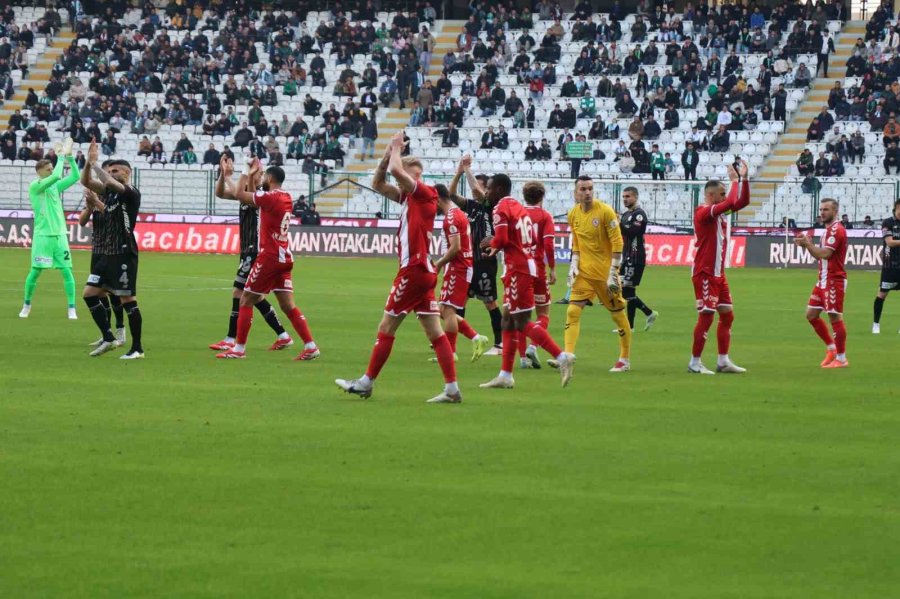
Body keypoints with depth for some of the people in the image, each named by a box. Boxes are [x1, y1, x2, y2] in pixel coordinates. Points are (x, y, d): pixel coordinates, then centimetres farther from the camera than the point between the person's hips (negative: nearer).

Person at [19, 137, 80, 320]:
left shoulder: (55, 186, 11)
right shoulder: (35, 186, -7)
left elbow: (75, 177, 9)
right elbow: (56, 176, -21)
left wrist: (70, 156, 1)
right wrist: (61, 157, -13)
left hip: (60, 235, 4)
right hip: (42, 236, -4)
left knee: (67, 271, -4)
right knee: (35, 271, 0)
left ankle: (71, 309, -2)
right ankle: (27, 305, 17)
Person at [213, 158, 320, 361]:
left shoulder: (270, 197, -14)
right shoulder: (285, 197, 11)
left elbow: (239, 194, -10)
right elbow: (252, 196, 25)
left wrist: (246, 171, 0)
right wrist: (252, 175, 20)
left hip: (269, 258, -8)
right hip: (284, 258, 8)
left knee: (246, 301, 1)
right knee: (288, 305, 6)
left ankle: (239, 348, 3)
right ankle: (310, 346, -2)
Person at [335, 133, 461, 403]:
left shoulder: (425, 192, -9)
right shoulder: (408, 196, 16)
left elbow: (395, 169, -23)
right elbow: (378, 183, 20)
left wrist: (396, 148, -5)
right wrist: (389, 150, 11)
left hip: (414, 269, -9)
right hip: (422, 270, 9)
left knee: (386, 327, 0)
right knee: (435, 332, 3)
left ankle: (366, 383, 7)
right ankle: (452, 389, -1)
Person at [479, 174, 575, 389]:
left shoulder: (501, 208, -10)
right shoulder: (519, 207, 17)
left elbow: (501, 239, -21)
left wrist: (493, 246, 1)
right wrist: (497, 247, 12)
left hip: (517, 270, -10)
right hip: (527, 265, 10)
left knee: (522, 322, -8)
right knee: (508, 321, 13)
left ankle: (562, 357, -15)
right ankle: (505, 375, 15)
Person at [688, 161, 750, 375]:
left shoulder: (720, 211, 12)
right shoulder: (703, 212, -16)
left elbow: (742, 201, 16)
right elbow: (731, 203, -27)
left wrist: (743, 178, 5)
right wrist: (735, 180, -14)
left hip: (718, 273, 10)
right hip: (705, 273, -10)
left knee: (727, 315, 10)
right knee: (706, 316, -9)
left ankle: (723, 361, 15)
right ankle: (695, 363, -3)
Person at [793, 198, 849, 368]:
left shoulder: (836, 230, -15)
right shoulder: (829, 230, 17)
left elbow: (824, 254, -24)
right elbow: (820, 255, 18)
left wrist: (807, 243, -17)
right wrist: (807, 244, 3)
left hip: (834, 280, -10)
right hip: (823, 280, 10)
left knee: (835, 317, -5)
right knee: (811, 314, 11)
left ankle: (841, 359, 2)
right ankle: (831, 348, 22)